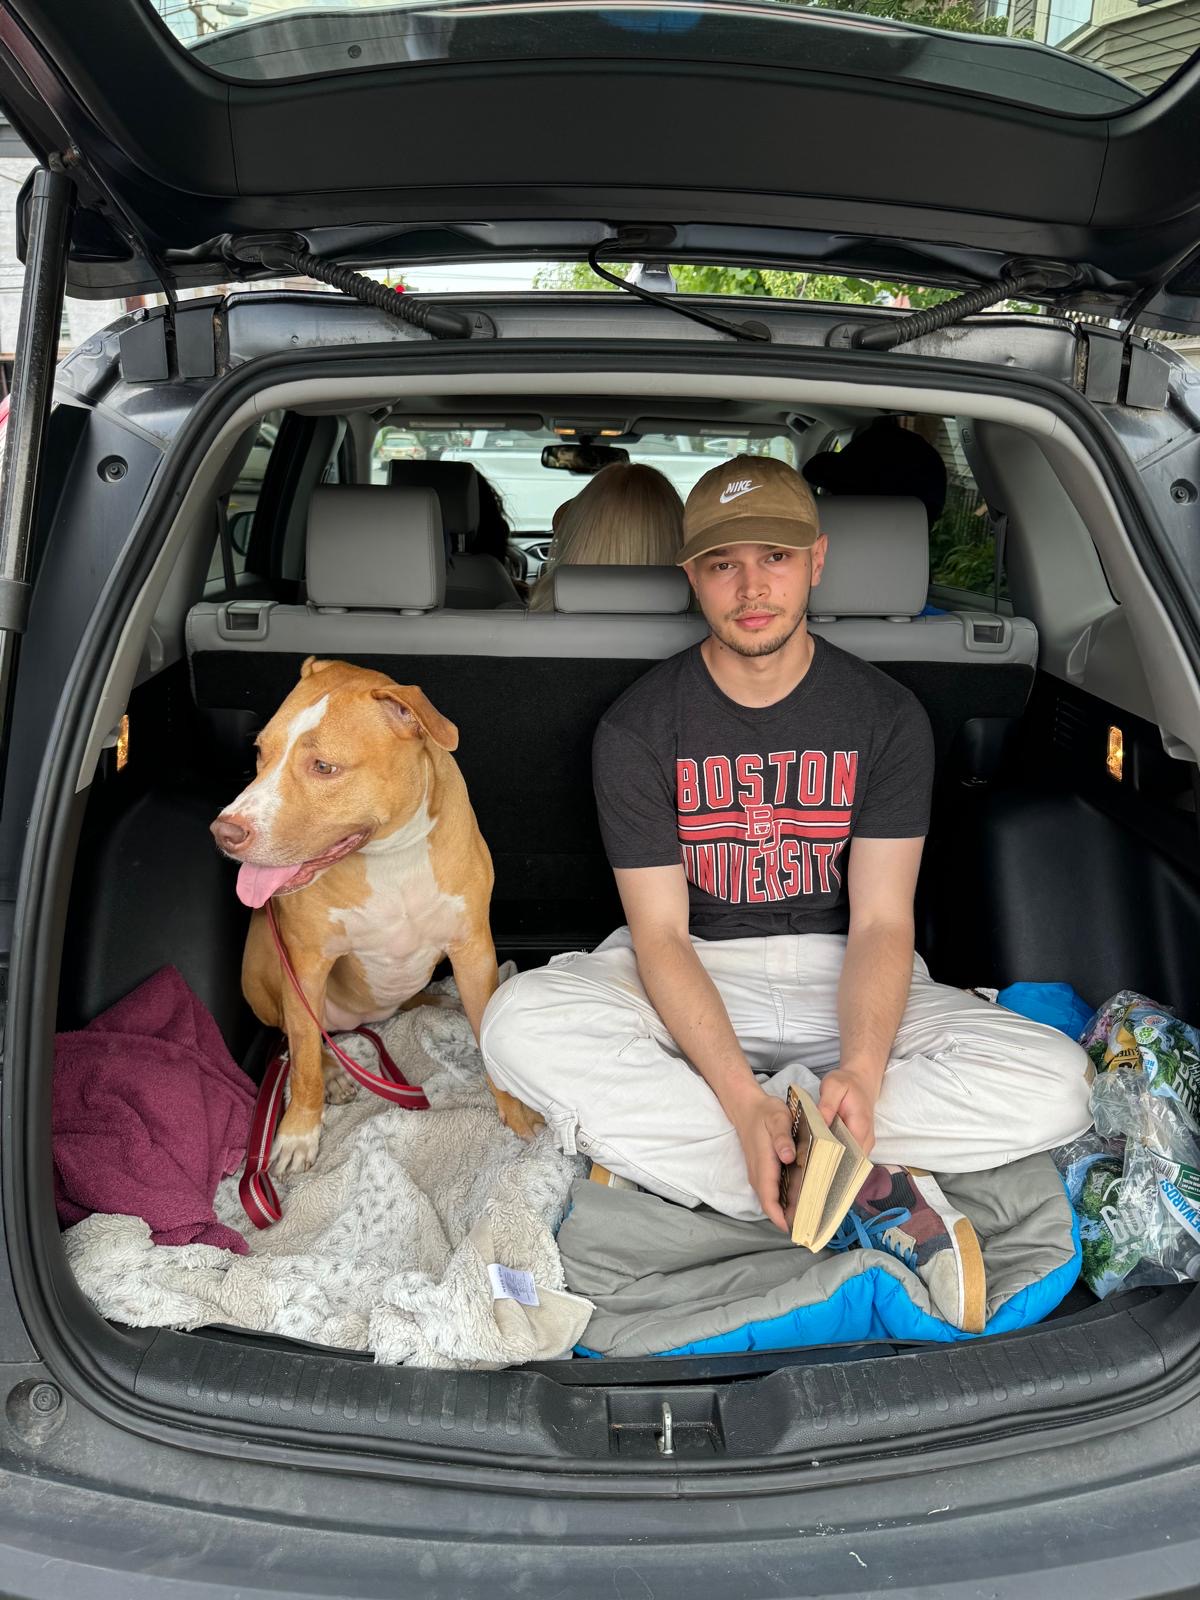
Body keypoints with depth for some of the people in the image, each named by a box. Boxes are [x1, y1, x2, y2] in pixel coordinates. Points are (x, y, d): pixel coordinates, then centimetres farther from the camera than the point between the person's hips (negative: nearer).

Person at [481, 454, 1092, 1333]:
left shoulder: (888, 717, -3)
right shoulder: (638, 726, -7)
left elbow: (880, 922, -8)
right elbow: (660, 934, -12)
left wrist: (861, 1069, -29)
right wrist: (740, 1096, -28)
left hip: (837, 976, 1)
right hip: (690, 979, 0)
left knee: (1057, 1084, -23)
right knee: (519, 1024, -31)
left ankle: (656, 1136, -24)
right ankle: (873, 1191, -28)